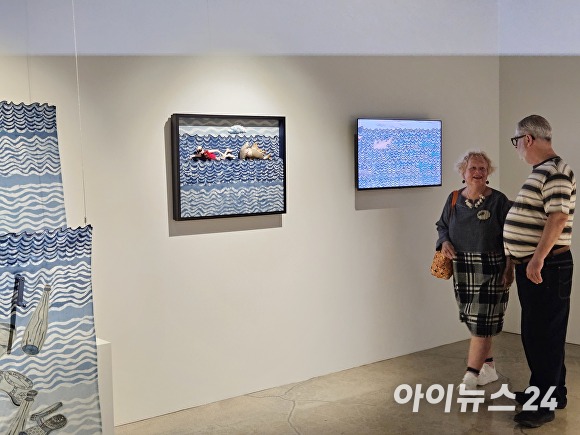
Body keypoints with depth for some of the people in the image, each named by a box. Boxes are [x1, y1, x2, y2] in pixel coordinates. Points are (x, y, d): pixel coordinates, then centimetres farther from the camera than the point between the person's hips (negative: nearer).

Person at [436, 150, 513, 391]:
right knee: (474, 320, 12)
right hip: (462, 270, 5)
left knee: (482, 322, -5)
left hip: (490, 271, -4)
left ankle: (471, 376, -1)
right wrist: (444, 241, -3)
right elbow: (442, 225, 18)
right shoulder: (454, 199, 5)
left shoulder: (498, 200, -7)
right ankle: (489, 368, 28)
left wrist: (510, 268, -10)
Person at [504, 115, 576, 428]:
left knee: (544, 333, -3)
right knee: (534, 332, 17)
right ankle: (544, 389, 30)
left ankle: (545, 404, 6)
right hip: (530, 265, 10)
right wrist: (520, 260, 27)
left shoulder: (555, 172, -16)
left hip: (547, 267, -10)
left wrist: (538, 260, -28)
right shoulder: (540, 172, 15)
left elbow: (558, 218, -26)